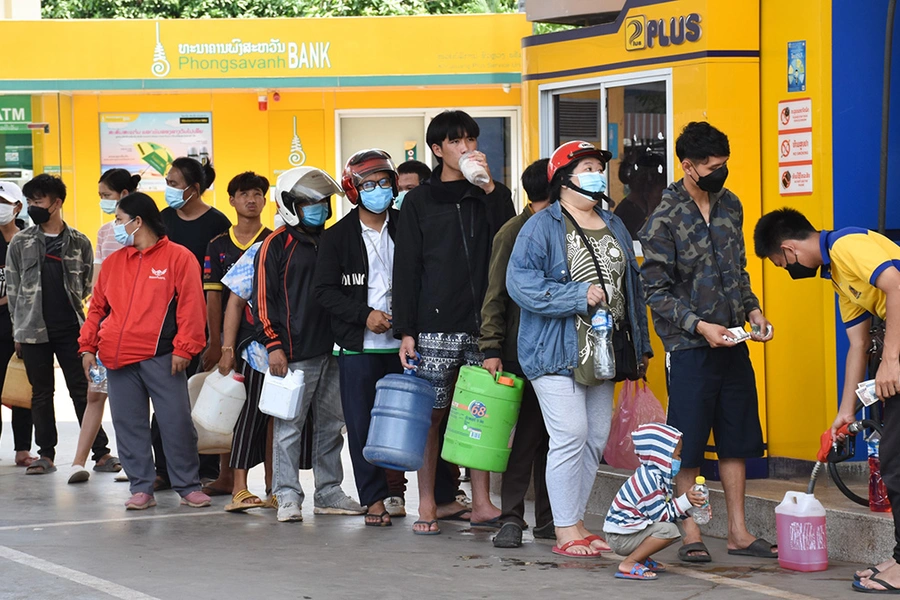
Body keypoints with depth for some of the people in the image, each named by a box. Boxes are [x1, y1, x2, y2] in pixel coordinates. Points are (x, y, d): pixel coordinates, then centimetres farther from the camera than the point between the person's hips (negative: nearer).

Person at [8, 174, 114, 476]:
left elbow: (87, 286, 12)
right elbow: (13, 288, 7)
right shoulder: (20, 242, 5)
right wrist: (18, 329, 4)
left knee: (82, 390, 1)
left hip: (71, 329, -1)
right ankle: (46, 454, 13)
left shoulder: (79, 243, 5)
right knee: (41, 394, 6)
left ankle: (101, 451, 4)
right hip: (34, 331, 1)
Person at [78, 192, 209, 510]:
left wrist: (183, 349, -12)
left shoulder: (178, 257, -1)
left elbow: (191, 306, -6)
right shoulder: (113, 262, 15)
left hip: (161, 358, -5)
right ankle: (141, 488, 12)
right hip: (118, 359, 5)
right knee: (129, 425, 5)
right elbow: (97, 307, 18)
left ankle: (188, 487, 6)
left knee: (177, 422, -3)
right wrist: (87, 347, 10)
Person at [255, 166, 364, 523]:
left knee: (331, 425, 10)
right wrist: (273, 345, -13)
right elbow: (263, 300, -7)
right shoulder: (276, 246, -3)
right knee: (289, 427, -4)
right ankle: (288, 497, 1)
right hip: (294, 354, -6)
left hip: (331, 352, 6)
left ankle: (329, 494, 18)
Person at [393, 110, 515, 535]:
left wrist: (490, 188, -8)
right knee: (432, 415, -2)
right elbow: (406, 270, 4)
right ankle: (429, 504, 5)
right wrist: (406, 331, -3)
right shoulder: (420, 202, 7)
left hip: (483, 324, 2)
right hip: (436, 326, -2)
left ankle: (481, 503, 9)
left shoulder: (492, 197, 12)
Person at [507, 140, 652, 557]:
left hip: (602, 352, 7)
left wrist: (640, 346, 19)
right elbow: (520, 282, -17)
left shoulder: (613, 227, 16)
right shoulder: (542, 228, -6)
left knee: (596, 437, 9)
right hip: (557, 353, -7)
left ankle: (576, 522, 19)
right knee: (570, 436, -10)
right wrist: (579, 296, -20)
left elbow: (632, 286, 21)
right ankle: (566, 532, -3)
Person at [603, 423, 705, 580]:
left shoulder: (658, 476, 11)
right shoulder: (649, 480, -23)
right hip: (620, 537, -10)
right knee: (668, 530, -26)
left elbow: (668, 507, 15)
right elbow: (661, 515, -20)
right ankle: (628, 565, -21)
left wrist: (692, 507, 3)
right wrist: (685, 501, -18)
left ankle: (641, 558, 12)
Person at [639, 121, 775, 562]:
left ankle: (738, 533, 15)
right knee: (689, 444, 0)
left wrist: (751, 310, 5)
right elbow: (656, 292, -11)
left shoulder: (729, 204, 9)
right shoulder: (664, 221, -11)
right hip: (689, 348, -6)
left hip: (733, 343, 6)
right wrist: (699, 325, -19)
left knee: (736, 439, 9)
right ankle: (691, 535, 8)